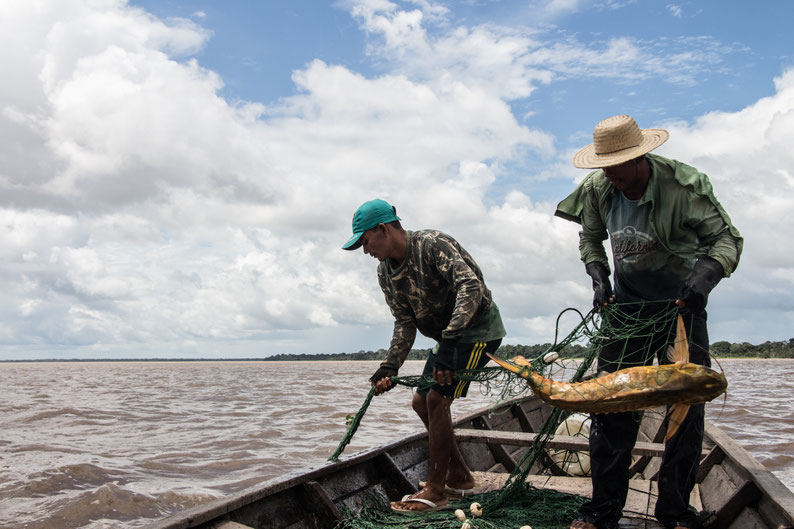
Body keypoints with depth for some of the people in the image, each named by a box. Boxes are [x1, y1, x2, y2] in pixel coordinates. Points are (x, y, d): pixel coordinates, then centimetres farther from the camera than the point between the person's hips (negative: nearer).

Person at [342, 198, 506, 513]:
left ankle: (435, 491, -4)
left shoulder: (433, 244, -24)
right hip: (450, 335, 9)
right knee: (421, 402, 8)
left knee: (436, 399, -16)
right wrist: (390, 368, -14)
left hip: (478, 328, -9)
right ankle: (460, 476, 22)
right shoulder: (385, 273, 1)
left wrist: (449, 339, -44)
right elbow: (405, 323, -1)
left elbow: (471, 286, -36)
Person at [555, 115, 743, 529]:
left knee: (687, 408, -1)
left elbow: (726, 238, -14)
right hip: (627, 305, 3)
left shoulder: (683, 184, -20)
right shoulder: (598, 189, -8)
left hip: (681, 304, -2)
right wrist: (598, 277, -7)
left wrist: (706, 272, -33)